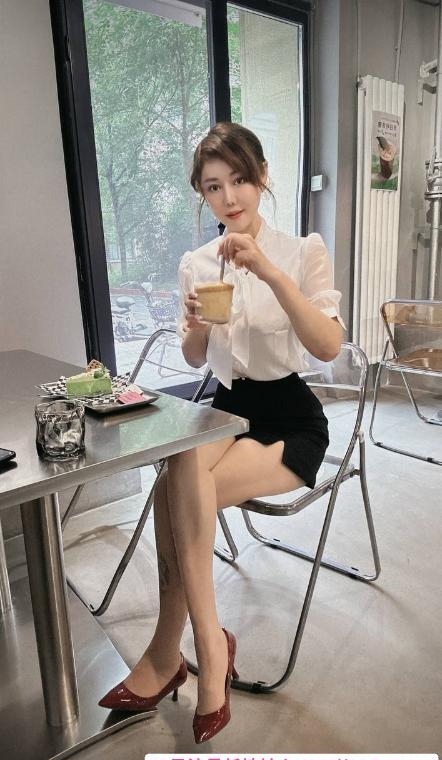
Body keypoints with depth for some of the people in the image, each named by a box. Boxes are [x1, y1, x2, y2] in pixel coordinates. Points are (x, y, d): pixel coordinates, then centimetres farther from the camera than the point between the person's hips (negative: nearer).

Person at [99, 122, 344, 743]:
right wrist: (193, 329, -12)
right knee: (180, 478, -29)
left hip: (290, 418, -3)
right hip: (227, 407, 4)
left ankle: (169, 647, -7)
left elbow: (329, 347, -21)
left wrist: (271, 273, -31)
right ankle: (208, 643, -10)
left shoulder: (303, 251, -6)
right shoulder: (196, 265, 5)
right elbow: (196, 360, 11)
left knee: (178, 486, -27)